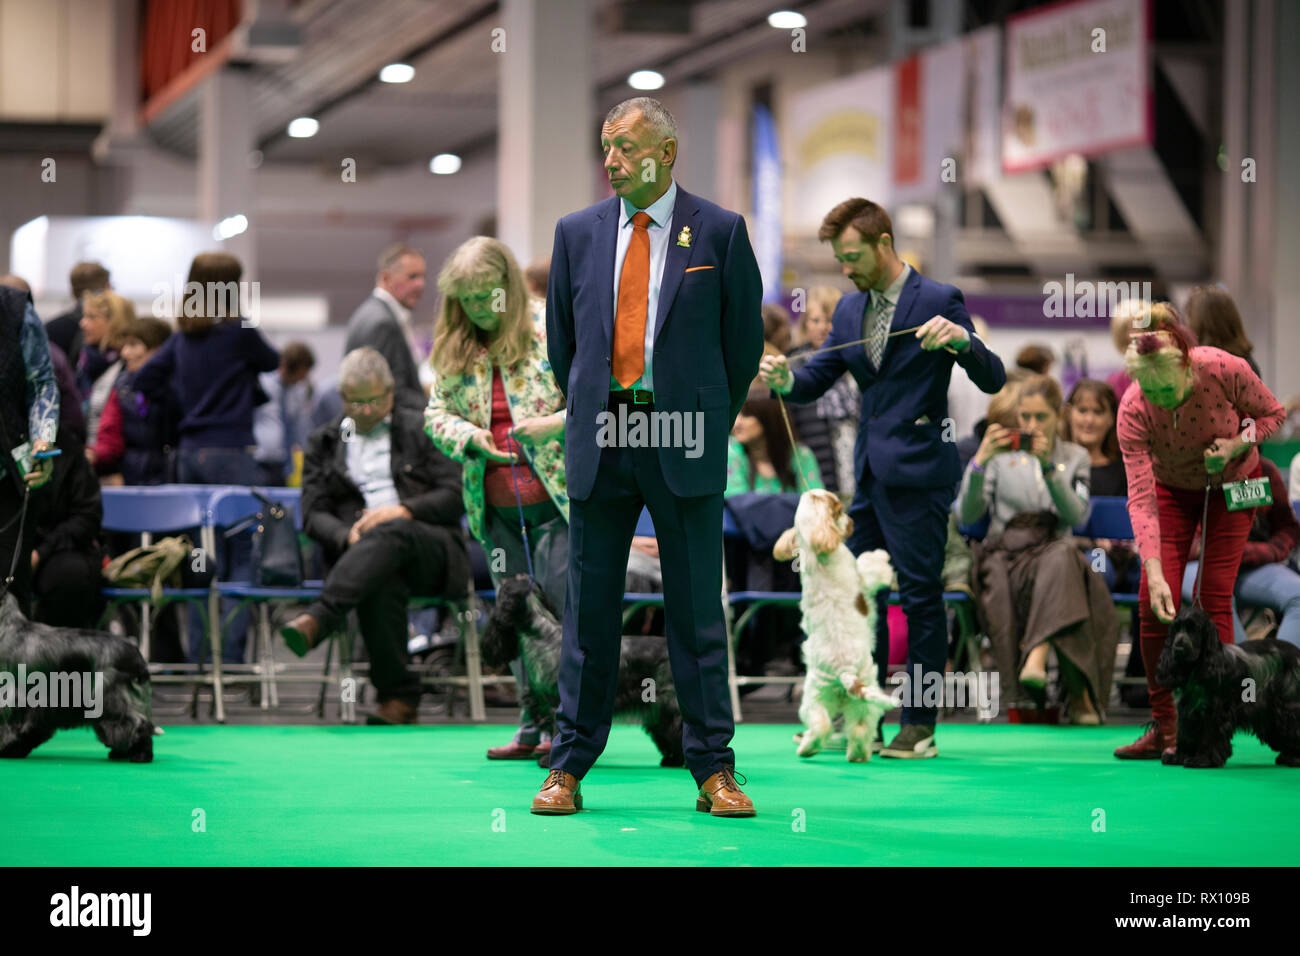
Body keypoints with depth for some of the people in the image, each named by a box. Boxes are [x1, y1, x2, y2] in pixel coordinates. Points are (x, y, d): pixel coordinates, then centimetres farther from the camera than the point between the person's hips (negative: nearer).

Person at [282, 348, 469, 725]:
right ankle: (399, 696, -33)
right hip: (359, 550, 1)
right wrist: (348, 536, -12)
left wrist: (404, 511, -13)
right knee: (382, 586, -39)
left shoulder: (421, 429, 16)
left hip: (432, 549, -1)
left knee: (392, 532, -39)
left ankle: (317, 619, -54)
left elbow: (455, 496, 6)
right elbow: (313, 513, 11)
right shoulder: (324, 442, 22)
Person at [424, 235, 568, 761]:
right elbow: (435, 413, 14)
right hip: (496, 509, 5)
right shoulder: (454, 348, 10)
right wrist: (470, 438, -6)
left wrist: (557, 423, -19)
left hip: (556, 500, -5)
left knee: (562, 607, -8)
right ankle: (533, 726, 15)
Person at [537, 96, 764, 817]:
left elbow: (744, 338, 6)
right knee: (589, 611, 5)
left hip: (685, 446, -2)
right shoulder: (578, 232, 8)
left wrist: (707, 422, 8)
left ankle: (713, 771, 7)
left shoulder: (720, 232, 0)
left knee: (697, 610, 1)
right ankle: (568, 767, 10)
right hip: (599, 442, 2)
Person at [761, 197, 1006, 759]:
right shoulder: (850, 310, 14)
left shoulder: (938, 301, -7)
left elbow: (993, 381, -11)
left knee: (921, 595, -4)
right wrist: (783, 380, -7)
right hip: (869, 473, 8)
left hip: (917, 472, -8)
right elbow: (817, 380, 14)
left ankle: (919, 727, 0)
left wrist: (961, 338, -29)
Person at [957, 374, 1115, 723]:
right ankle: (1079, 691, -34)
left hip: (1057, 553, 0)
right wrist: (980, 461, -14)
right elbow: (965, 516, 0)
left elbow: (1078, 515, -3)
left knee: (1062, 558, -37)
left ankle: (1036, 658, -51)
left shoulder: (1074, 457, 15)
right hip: (1005, 556, 0)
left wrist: (1049, 466, -14)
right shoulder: (1001, 455, 12)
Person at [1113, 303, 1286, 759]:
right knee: (1153, 603, -9)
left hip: (1232, 483, -1)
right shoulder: (1133, 410, -30)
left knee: (1215, 598, -11)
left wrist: (1238, 443, -30)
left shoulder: (1225, 370, -32)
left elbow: (1272, 413, -11)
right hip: (1173, 489, 1)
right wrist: (1154, 575, -40)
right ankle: (1163, 728, 1)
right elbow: (1141, 498, -32)